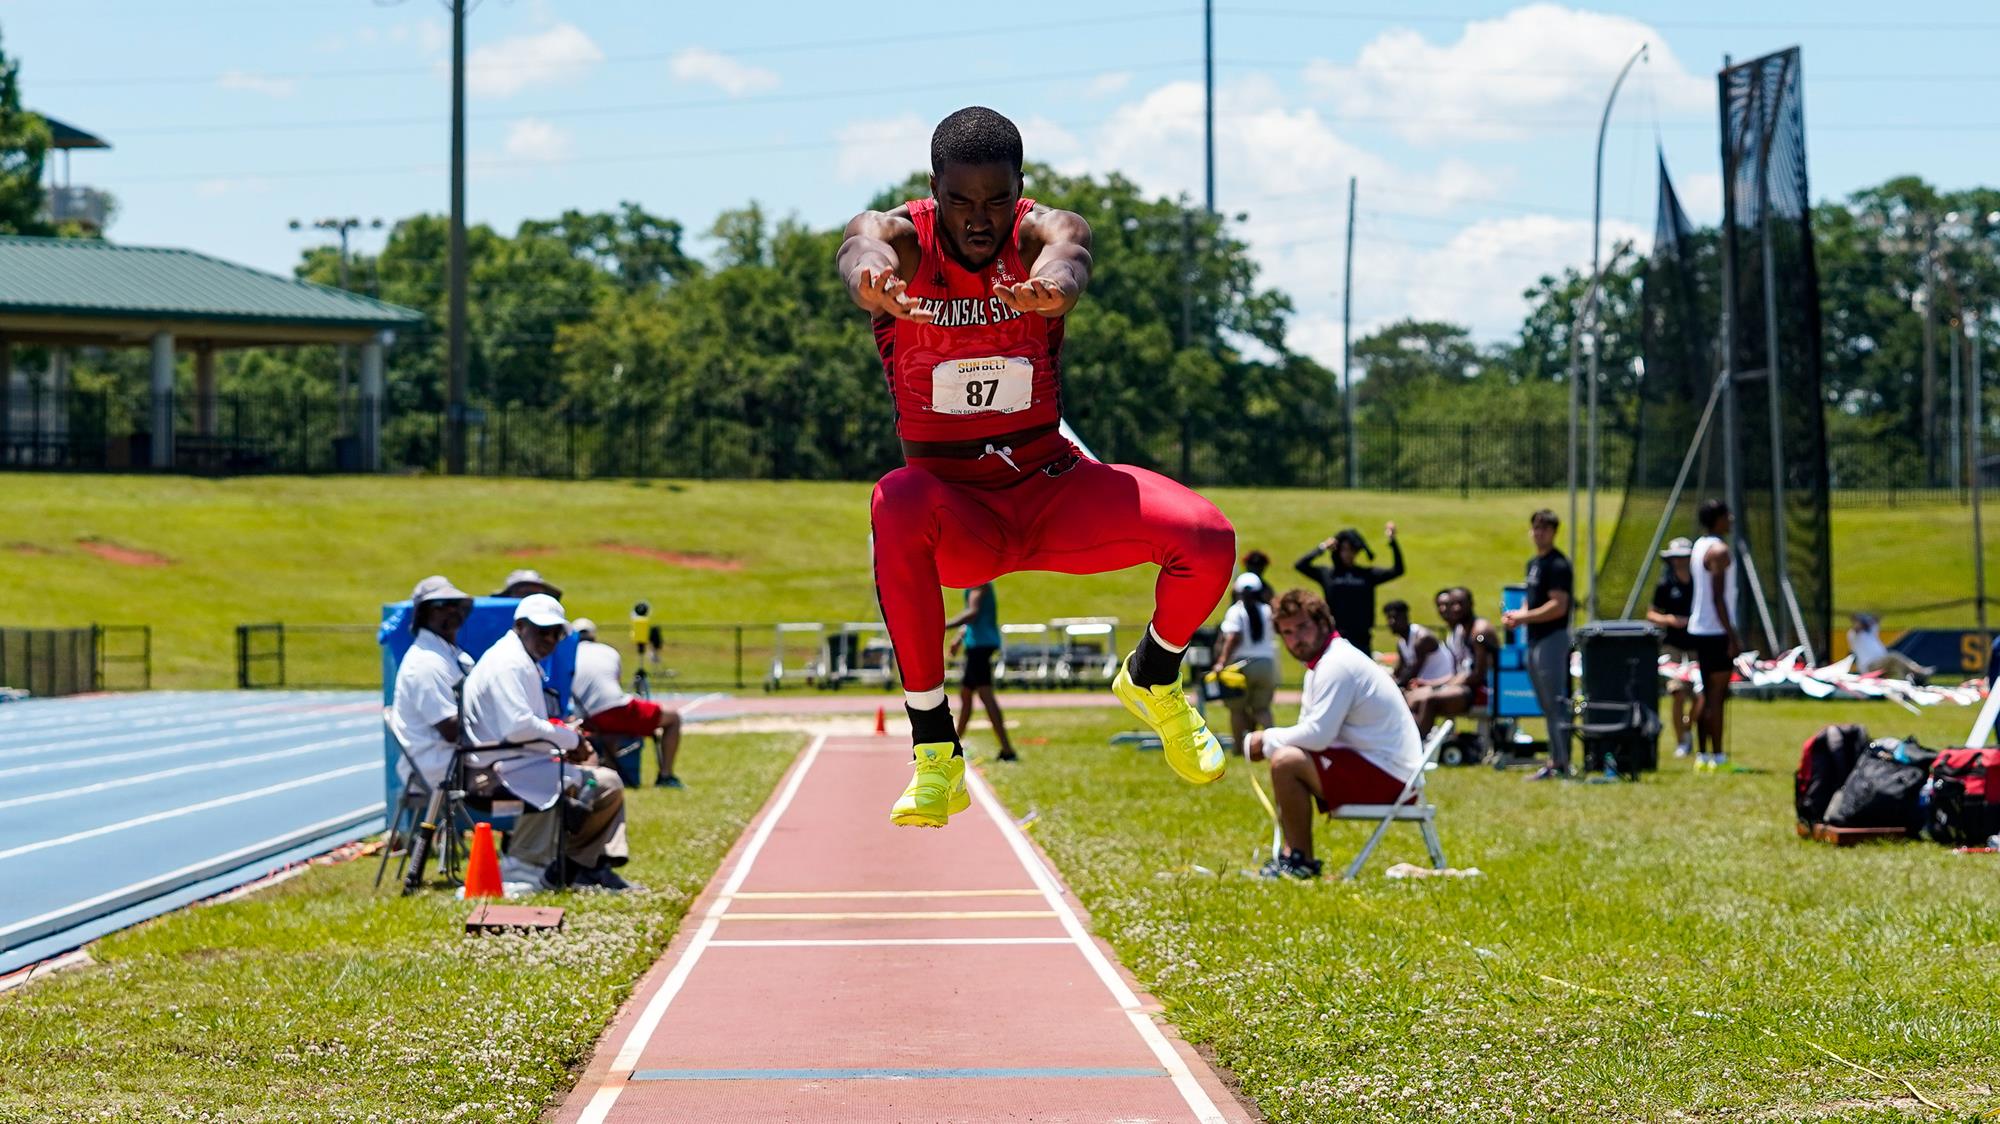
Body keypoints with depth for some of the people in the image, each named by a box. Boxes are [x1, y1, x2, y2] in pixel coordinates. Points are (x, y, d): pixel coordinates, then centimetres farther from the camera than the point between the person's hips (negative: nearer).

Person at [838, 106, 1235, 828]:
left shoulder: (1042, 232, -8)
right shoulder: (901, 238, -10)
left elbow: (1067, 258, -34)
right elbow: (864, 252, -36)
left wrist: (1052, 284, -61)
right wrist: (873, 280, -63)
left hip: (1051, 490, 2)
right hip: (956, 509, -2)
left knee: (1208, 539, -22)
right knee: (897, 506, -38)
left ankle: (1151, 681, 14)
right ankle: (935, 751, -28)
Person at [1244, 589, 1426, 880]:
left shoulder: (1337, 664, -17)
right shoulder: (1322, 662, 16)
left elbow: (1318, 734, -24)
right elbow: (1312, 732, 16)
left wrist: (1268, 739, -8)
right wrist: (1269, 742, -3)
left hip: (1389, 777, -11)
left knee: (1286, 763, -20)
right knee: (1286, 759, 20)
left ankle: (1302, 860, -9)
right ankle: (1290, 854, 14)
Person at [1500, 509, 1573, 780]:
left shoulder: (1557, 565, -13)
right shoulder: (1533, 563, 17)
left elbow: (1558, 606, -21)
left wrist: (1523, 618, -18)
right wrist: (1516, 615, 5)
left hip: (1553, 638, -10)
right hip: (1535, 638, 10)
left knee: (1556, 704, -9)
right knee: (1546, 705, 13)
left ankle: (1561, 763, -8)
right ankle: (1555, 760, 18)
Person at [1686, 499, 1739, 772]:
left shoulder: (1699, 546, 14)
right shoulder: (1719, 551, -15)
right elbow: (1718, 598, -20)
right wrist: (1732, 637, -18)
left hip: (1699, 629, 9)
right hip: (1716, 633, -9)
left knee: (1708, 694, 12)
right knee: (1718, 695, -7)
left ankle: (1701, 755, 14)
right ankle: (1718, 757, -6)